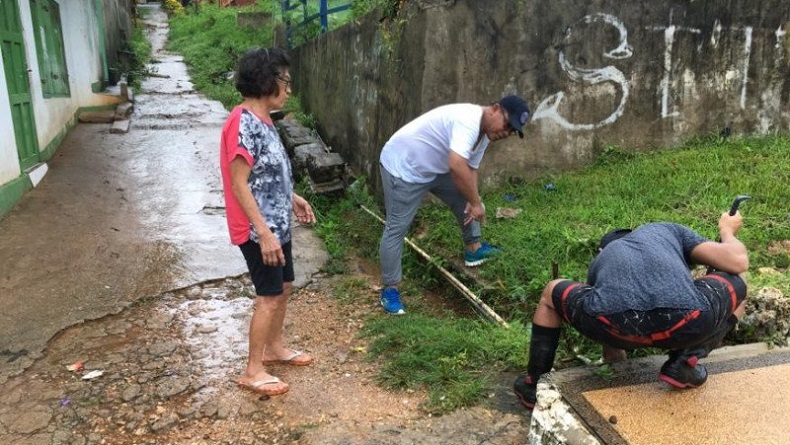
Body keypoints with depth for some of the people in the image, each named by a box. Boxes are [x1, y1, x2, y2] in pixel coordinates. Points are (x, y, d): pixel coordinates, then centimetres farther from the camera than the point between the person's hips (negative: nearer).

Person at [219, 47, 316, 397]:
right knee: (269, 298, 0)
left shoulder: (261, 119, 7)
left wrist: (292, 198, 23)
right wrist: (263, 232, -26)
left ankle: (274, 347, 39)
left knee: (283, 287, 20)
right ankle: (252, 371, 15)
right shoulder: (243, 124, -22)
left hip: (277, 224, 10)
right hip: (259, 230, -10)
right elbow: (239, 183, -24)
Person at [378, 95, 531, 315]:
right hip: (402, 167, -10)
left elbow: (470, 169, 8)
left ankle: (474, 249, 32)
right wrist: (476, 202, -33)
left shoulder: (485, 133, 2)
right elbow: (457, 165, -43)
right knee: (397, 228, -5)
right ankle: (389, 289, 4)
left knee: (463, 199, 16)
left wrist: (471, 202, -7)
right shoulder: (468, 120, -31)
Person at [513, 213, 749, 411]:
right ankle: (686, 361, 17)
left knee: (552, 292, 34)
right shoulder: (668, 230, 36)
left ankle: (534, 385, 38)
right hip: (687, 323, -1)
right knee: (737, 286, 34)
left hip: (613, 319, 1)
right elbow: (738, 262, 24)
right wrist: (727, 230, 47)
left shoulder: (599, 262, 39)